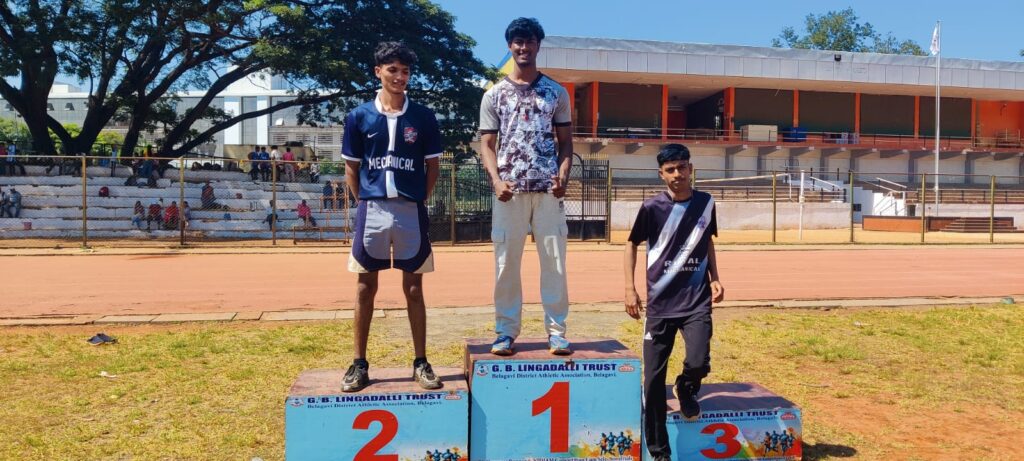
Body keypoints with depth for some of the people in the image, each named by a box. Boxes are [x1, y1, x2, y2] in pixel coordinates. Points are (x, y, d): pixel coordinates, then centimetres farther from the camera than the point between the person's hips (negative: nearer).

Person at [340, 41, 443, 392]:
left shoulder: (423, 117, 4)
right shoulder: (359, 117, 4)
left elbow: (433, 166, 8)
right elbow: (351, 168, 9)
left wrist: (418, 200, 1)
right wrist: (366, 202, 2)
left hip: (411, 211, 0)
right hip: (371, 211, 1)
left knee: (413, 288, 5)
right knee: (365, 288, 6)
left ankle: (421, 363, 14)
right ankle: (359, 364, 16)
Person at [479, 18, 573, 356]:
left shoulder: (556, 92, 10)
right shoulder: (494, 95, 8)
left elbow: (565, 142, 10)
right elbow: (487, 144, 6)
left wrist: (563, 177, -7)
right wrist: (496, 180, -10)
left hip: (548, 190, 1)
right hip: (510, 191, 0)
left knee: (554, 261, 1)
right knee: (506, 262, 3)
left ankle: (556, 330, 10)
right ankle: (506, 331, 13)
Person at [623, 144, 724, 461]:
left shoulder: (706, 204, 2)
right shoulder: (652, 208, -6)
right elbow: (632, 244, 5)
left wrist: (714, 278, 6)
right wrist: (630, 288, -2)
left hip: (697, 301, 1)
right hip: (660, 303, -1)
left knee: (699, 363, -18)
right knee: (653, 380, 1)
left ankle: (686, 389, 22)